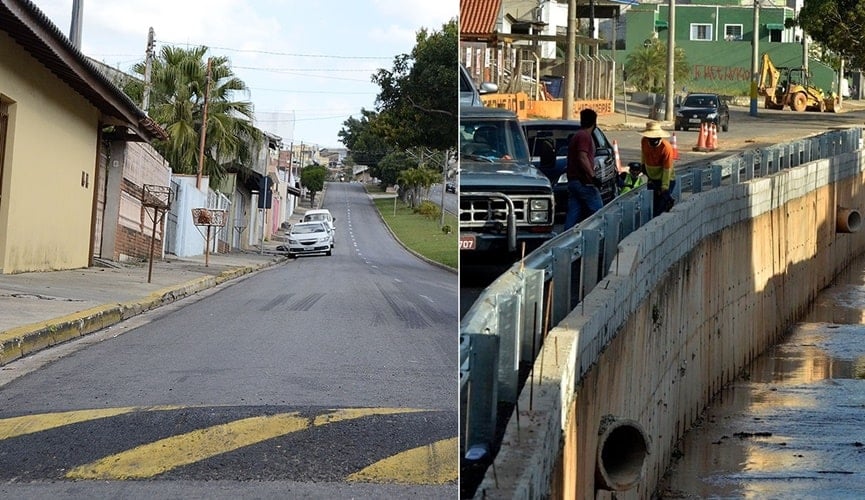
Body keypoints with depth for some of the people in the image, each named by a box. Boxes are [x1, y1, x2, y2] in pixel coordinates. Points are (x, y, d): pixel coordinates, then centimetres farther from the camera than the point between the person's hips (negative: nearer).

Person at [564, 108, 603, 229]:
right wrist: (593, 176, -23)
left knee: (573, 213, 6)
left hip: (573, 181, 9)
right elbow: (582, 158, -22)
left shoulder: (576, 135, 20)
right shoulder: (585, 136, -11)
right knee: (598, 211, -4)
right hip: (584, 182, -9)